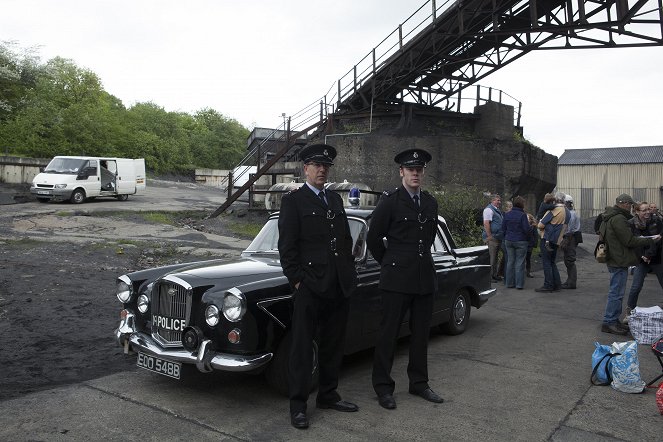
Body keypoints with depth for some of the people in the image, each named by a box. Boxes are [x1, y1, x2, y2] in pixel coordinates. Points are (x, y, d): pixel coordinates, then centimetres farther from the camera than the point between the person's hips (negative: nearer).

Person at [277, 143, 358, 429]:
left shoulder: (335, 199, 16)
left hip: (340, 286, 6)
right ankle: (298, 405, 11)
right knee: (302, 347, 2)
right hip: (310, 287, -6)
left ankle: (328, 395, 28)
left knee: (333, 346, 14)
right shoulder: (293, 200, -2)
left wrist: (350, 273, 11)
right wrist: (296, 279, -11)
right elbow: (287, 245, -7)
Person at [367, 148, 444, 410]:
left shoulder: (430, 203, 10)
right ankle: (383, 387, 13)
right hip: (397, 279, -5)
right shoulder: (389, 201, -7)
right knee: (389, 333, 2)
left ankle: (419, 382, 27)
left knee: (421, 333, 13)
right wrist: (389, 264, 5)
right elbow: (373, 238, -2)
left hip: (425, 277, 6)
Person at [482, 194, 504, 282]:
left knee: (496, 257, 15)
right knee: (491, 257, -8)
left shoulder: (498, 210, 20)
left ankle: (494, 275, 23)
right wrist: (489, 236, -24)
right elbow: (486, 223, -21)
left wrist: (501, 236, 21)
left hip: (498, 237, 10)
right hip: (492, 238, -10)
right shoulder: (489, 209, -11)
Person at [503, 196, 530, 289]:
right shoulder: (523, 215, -13)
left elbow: (504, 228, 11)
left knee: (510, 261, 10)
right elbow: (527, 230, -13)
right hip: (520, 241, -5)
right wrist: (532, 228, 8)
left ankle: (509, 283, 13)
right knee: (520, 262, 0)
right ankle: (519, 284, 1)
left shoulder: (507, 214, 5)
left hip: (508, 241, 5)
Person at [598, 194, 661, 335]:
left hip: (614, 259, 11)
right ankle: (609, 322, 0)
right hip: (619, 261, -11)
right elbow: (629, 241, -19)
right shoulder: (618, 219, -18)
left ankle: (614, 321, 24)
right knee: (616, 293, -5)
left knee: (617, 292, 17)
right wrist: (650, 240, -10)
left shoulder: (610, 217, 15)